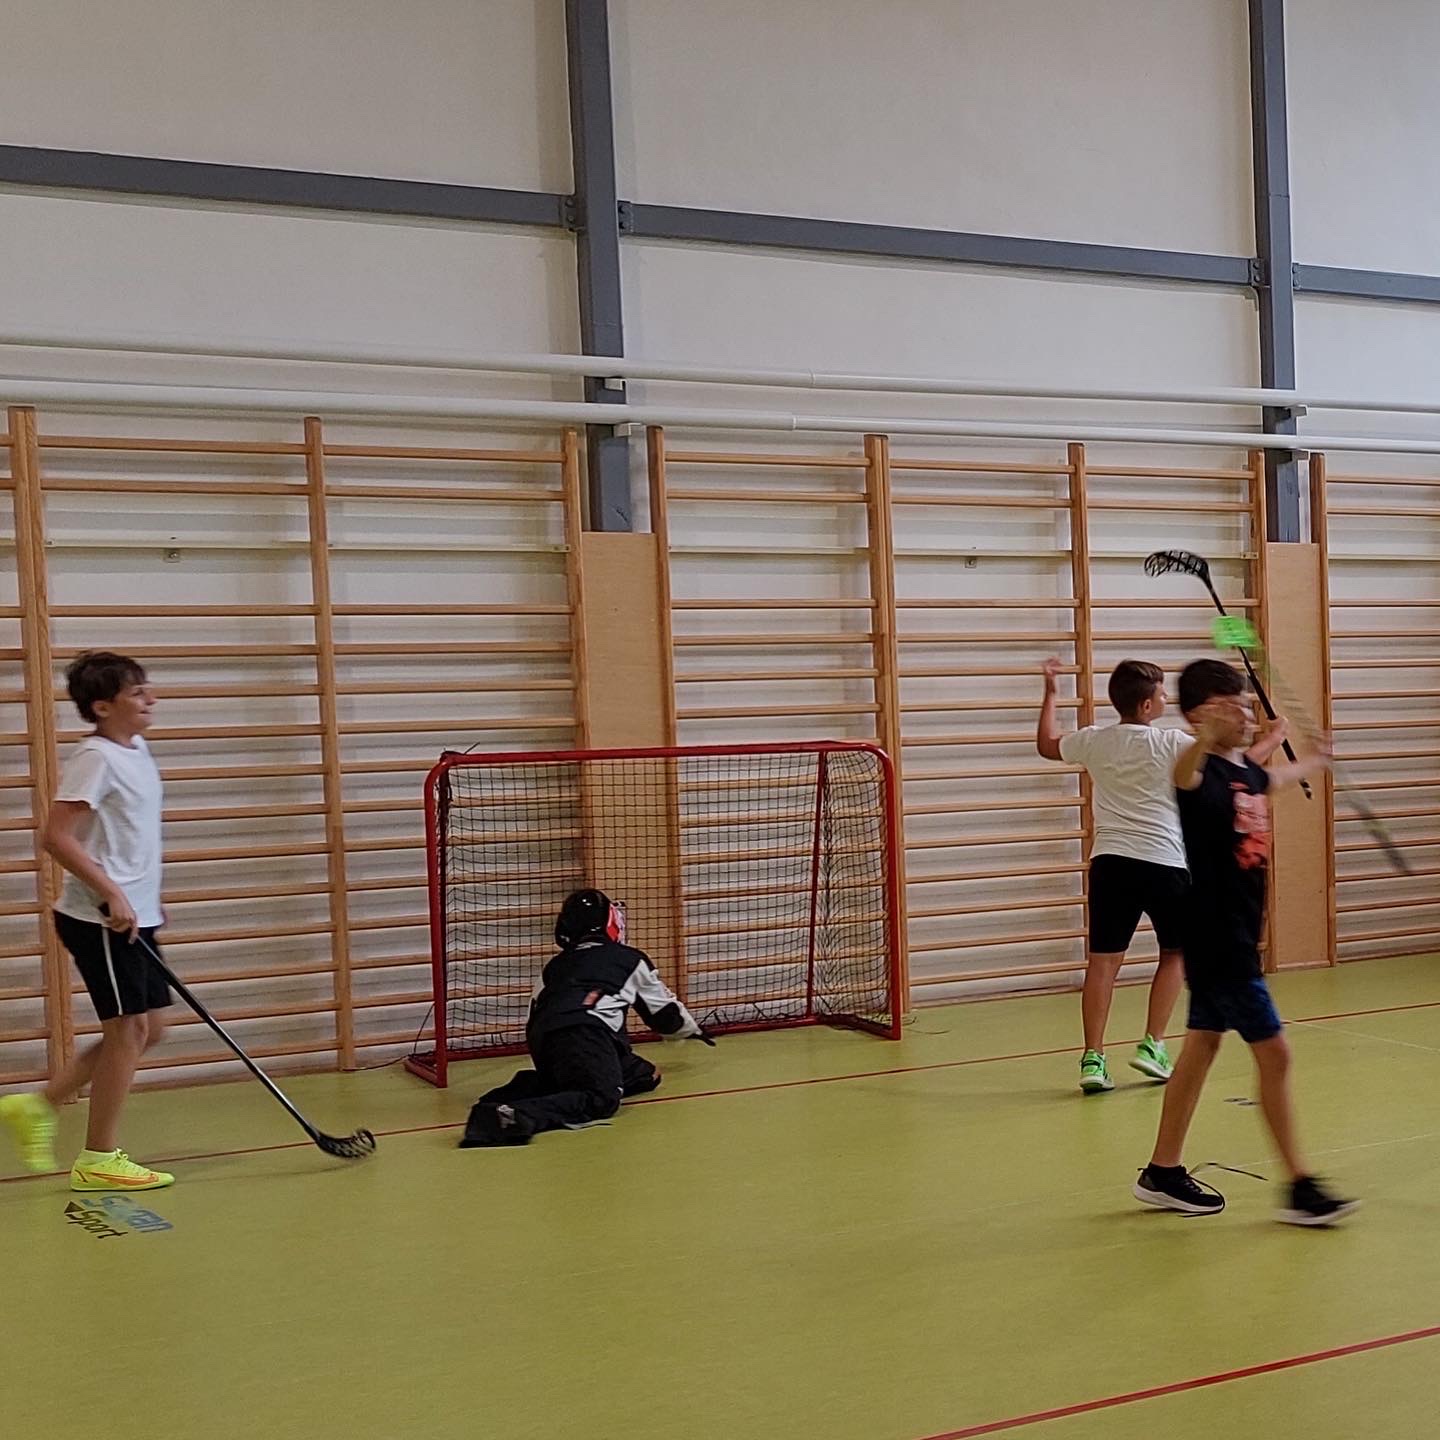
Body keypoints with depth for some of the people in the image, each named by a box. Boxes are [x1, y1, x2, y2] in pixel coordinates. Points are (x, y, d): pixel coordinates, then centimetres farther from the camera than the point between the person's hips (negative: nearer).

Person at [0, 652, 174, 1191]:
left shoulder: (135, 750, 12)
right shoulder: (95, 757, -15)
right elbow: (57, 836, -22)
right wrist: (112, 894, -24)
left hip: (131, 916, 9)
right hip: (101, 919, -9)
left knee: (148, 1028, 12)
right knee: (127, 1029, -3)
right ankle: (99, 1159, 9)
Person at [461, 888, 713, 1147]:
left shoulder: (554, 966, 34)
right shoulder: (630, 959, 25)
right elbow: (664, 1011, 35)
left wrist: (544, 1059, 50)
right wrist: (692, 1029, 54)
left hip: (542, 1039, 6)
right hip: (585, 1033, -6)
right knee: (601, 1099, -17)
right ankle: (520, 1114, -41)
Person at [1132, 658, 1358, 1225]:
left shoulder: (1245, 771, 9)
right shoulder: (1204, 771, -18)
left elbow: (1273, 779, 35)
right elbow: (1183, 775, -45)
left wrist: (1315, 761, 55)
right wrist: (1204, 736, -67)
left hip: (1232, 938, 9)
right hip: (1216, 939, -9)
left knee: (1201, 1047, 14)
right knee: (1274, 1053, -5)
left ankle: (1162, 1173, 23)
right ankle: (1300, 1189, 4)